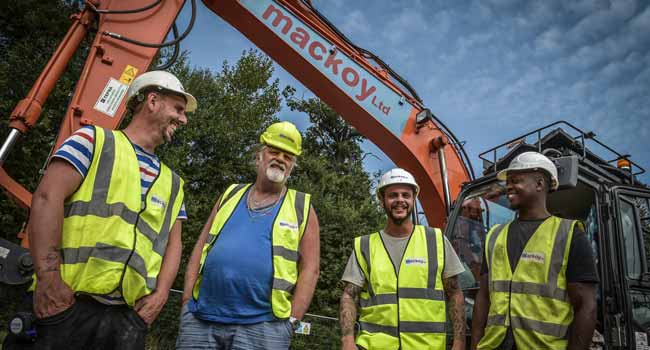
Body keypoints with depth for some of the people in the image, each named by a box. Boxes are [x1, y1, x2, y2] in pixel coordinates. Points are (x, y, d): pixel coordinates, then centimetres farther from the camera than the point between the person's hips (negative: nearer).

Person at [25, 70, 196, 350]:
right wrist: (49, 277, -17)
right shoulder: (96, 140, 3)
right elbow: (47, 197, -8)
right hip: (68, 304, -5)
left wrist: (160, 294, 1)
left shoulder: (173, 183, 19)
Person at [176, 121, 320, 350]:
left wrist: (292, 319, -7)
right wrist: (187, 300, 5)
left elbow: (310, 268, 1)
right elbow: (200, 248, 13)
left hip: (262, 325, -2)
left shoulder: (301, 207, 6)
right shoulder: (231, 195, 15)